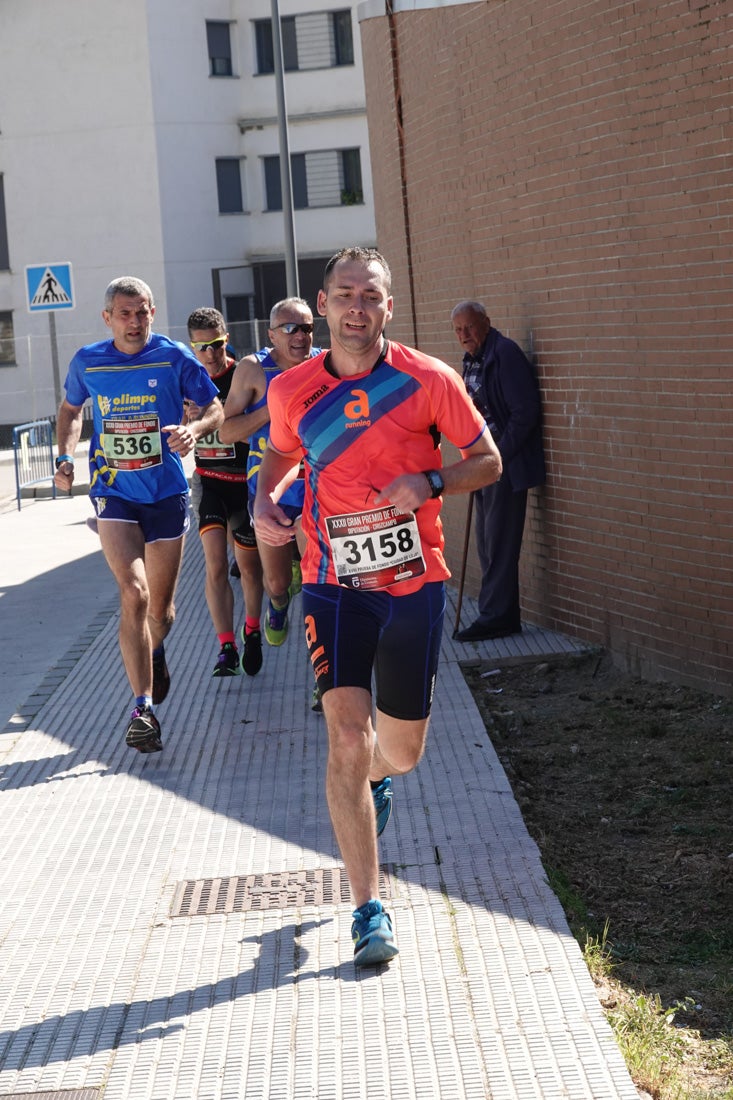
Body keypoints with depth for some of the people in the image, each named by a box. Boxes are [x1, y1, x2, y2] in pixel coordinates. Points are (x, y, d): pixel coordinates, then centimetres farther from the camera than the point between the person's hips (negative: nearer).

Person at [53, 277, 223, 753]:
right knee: (134, 593, -20)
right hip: (114, 493, 0)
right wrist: (66, 455, 3)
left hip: (167, 491, 0)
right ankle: (144, 707, -15)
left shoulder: (174, 357, -4)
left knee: (161, 608, 9)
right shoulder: (87, 362, 1)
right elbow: (71, 410, 20)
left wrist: (194, 430, -20)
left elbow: (216, 408, 2)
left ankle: (154, 653, 46)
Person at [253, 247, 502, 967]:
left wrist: (429, 482, -18)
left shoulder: (428, 381, -6)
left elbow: (488, 461, 1)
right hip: (334, 583, 0)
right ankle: (368, 908, -2)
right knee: (347, 737, -12)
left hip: (413, 583, 0)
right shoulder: (291, 390, -1)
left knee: (401, 751, 9)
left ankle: (375, 777, 50)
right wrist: (265, 502, -3)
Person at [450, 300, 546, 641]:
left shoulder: (505, 354, -14)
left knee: (499, 545, -6)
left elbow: (525, 411, -19)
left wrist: (498, 456, -17)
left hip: (507, 464, -10)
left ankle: (496, 618, -1)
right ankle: (498, 615, 19)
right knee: (486, 542, 12)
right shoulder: (472, 360, 13)